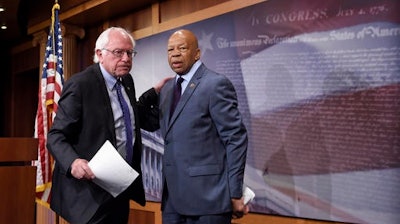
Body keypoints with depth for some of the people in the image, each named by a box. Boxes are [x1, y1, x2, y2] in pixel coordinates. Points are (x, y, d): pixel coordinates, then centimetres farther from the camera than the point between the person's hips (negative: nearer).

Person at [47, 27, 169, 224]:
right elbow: (56, 136, -16)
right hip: (92, 189, -8)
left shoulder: (127, 81, 8)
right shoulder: (80, 84, -15)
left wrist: (155, 92, 10)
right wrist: (72, 162, -34)